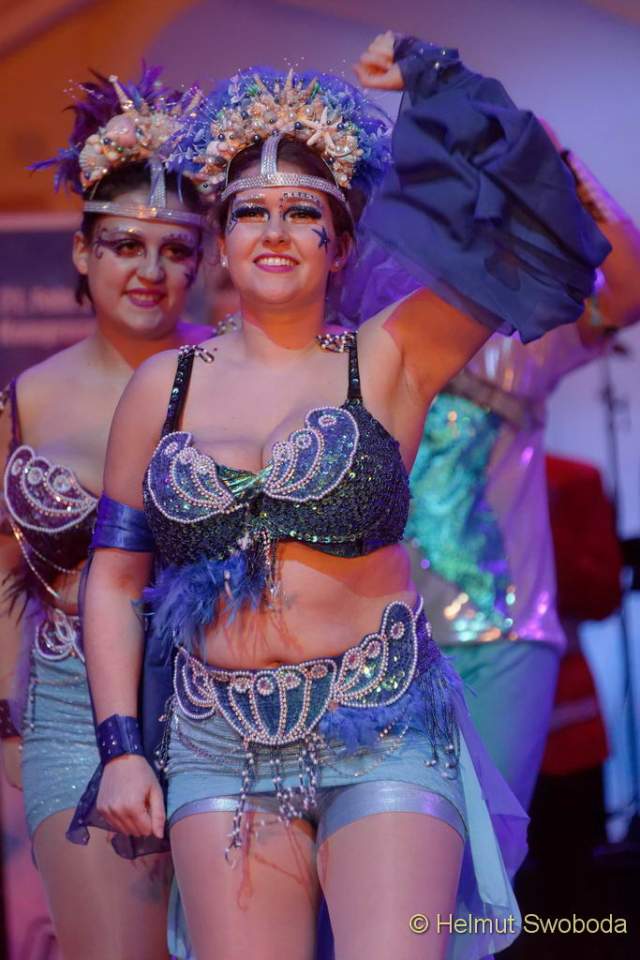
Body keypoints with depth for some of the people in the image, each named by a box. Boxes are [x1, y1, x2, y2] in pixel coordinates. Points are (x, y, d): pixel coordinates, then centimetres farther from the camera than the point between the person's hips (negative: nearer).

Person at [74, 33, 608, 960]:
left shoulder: (389, 360, 2)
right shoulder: (163, 387, 9)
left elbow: (523, 230, -8)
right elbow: (114, 580, 11)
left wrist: (438, 81, -5)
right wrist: (121, 747, 3)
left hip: (382, 736, -2)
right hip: (220, 748, 2)